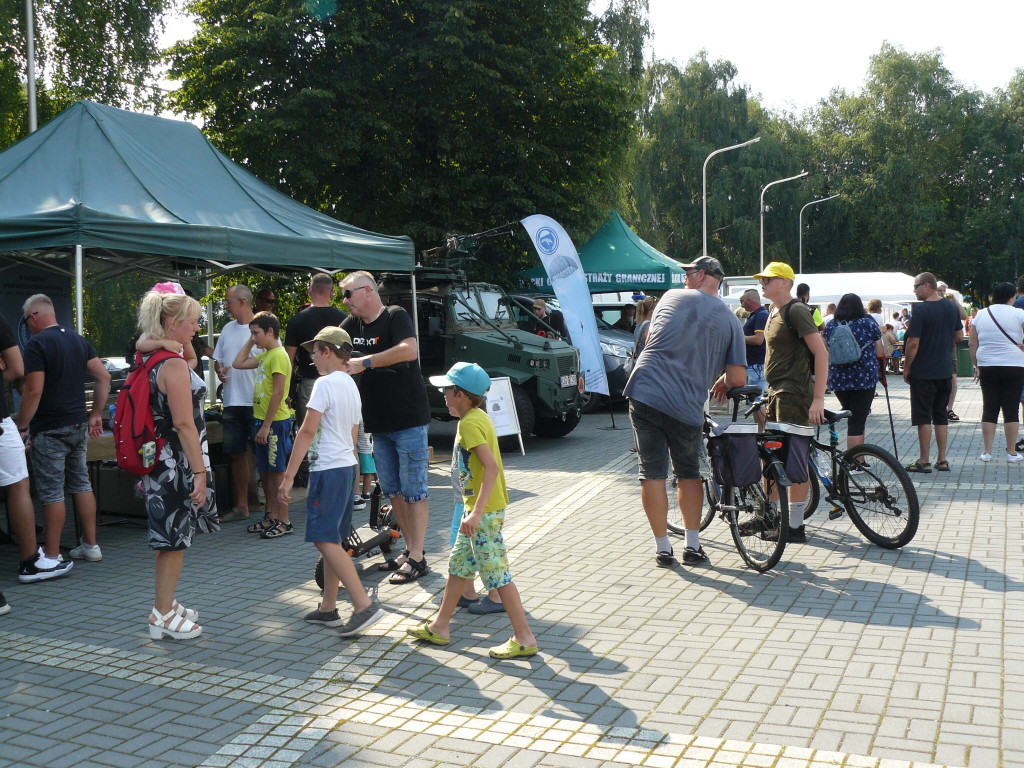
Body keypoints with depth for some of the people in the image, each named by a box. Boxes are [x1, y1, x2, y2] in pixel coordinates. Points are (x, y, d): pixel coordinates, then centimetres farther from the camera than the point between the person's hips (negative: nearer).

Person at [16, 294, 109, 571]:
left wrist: (22, 427, -10)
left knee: (51, 491, -2)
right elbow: (104, 377, 9)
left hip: (50, 431, -7)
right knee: (81, 483, 14)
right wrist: (96, 415, 13)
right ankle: (90, 545, 19)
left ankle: (51, 556, 4)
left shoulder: (37, 343, -13)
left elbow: (33, 391, -18)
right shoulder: (78, 340, 10)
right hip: (79, 426, 8)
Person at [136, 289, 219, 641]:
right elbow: (184, 423, -22)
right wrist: (200, 472, -20)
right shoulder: (174, 364, -18)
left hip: (160, 462, 10)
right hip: (178, 464, -10)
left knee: (171, 539, 19)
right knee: (174, 539, 1)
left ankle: (165, 605, 30)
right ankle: (164, 616, 10)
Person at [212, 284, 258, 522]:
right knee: (236, 454, 13)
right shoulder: (228, 329, 14)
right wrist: (220, 370, 1)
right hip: (232, 402, 7)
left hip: (257, 403, -7)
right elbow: (217, 358, 23)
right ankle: (241, 506, 23)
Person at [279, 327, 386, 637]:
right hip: (348, 466, 9)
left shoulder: (325, 383, -13)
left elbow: (307, 431, -17)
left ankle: (364, 605, -15)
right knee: (332, 540, 13)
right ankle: (328, 608, 18)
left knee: (325, 540, -9)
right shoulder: (351, 385, 14)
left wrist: (289, 475, -16)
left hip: (328, 469, -9)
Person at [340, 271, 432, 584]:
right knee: (392, 490, 12)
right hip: (378, 423, 8)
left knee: (413, 490, -3)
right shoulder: (352, 325, 11)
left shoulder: (395, 317, -10)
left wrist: (365, 362, -28)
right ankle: (410, 548, 24)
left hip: (409, 420, -8)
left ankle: (417, 558, 2)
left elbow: (409, 349, -28)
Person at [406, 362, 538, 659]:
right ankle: (440, 627, 28)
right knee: (458, 564, 17)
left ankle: (524, 638, 1)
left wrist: (477, 512, -32)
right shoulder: (478, 417, 10)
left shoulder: (469, 424, -19)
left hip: (485, 511, -11)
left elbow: (491, 466, -29)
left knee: (496, 573, -5)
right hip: (477, 507, 11)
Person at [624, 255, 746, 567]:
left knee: (652, 474, 6)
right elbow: (738, 378, -1)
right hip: (687, 407, 0)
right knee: (689, 473, 19)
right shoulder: (730, 321, 6)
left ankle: (663, 549, 9)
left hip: (645, 392, 0)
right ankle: (693, 546, 19)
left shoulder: (672, 297, 9)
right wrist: (722, 383, 22)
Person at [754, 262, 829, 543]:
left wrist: (818, 399, -23)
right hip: (776, 393, 10)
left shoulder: (796, 311, -13)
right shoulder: (773, 313, 16)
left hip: (794, 394, -10)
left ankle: (795, 527, 1)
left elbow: (821, 353, -18)